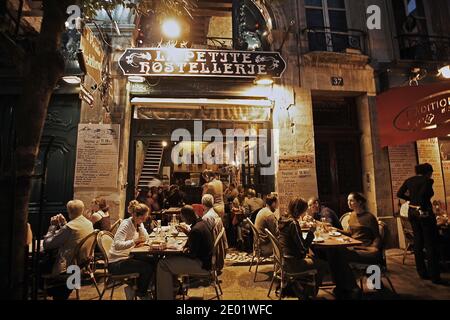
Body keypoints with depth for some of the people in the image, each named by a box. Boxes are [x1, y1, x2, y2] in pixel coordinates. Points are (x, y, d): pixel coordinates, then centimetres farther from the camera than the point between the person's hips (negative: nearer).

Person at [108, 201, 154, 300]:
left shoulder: (139, 224, 5)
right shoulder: (126, 224, -20)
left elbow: (145, 239, 0)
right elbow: (117, 245, -31)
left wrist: (140, 224, -12)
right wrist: (134, 241, -38)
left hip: (127, 257, 8)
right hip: (116, 263, -8)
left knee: (153, 262, -6)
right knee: (148, 267, -18)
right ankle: (141, 292, 11)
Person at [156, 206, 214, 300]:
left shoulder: (196, 229, -26)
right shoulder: (201, 222, 4)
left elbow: (192, 254, -22)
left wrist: (185, 251, -3)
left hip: (202, 264, -11)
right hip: (204, 258, 11)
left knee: (163, 265, -9)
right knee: (169, 257, 21)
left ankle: (165, 297, 6)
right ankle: (174, 287, 30)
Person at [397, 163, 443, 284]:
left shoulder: (409, 180, 8)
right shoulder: (428, 181, -9)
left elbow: (399, 194, 6)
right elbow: (423, 195, -24)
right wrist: (423, 208, -13)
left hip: (412, 213, 6)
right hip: (424, 213, -6)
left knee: (418, 242, 13)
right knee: (431, 244, 2)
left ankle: (422, 273, 21)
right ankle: (434, 276, 5)